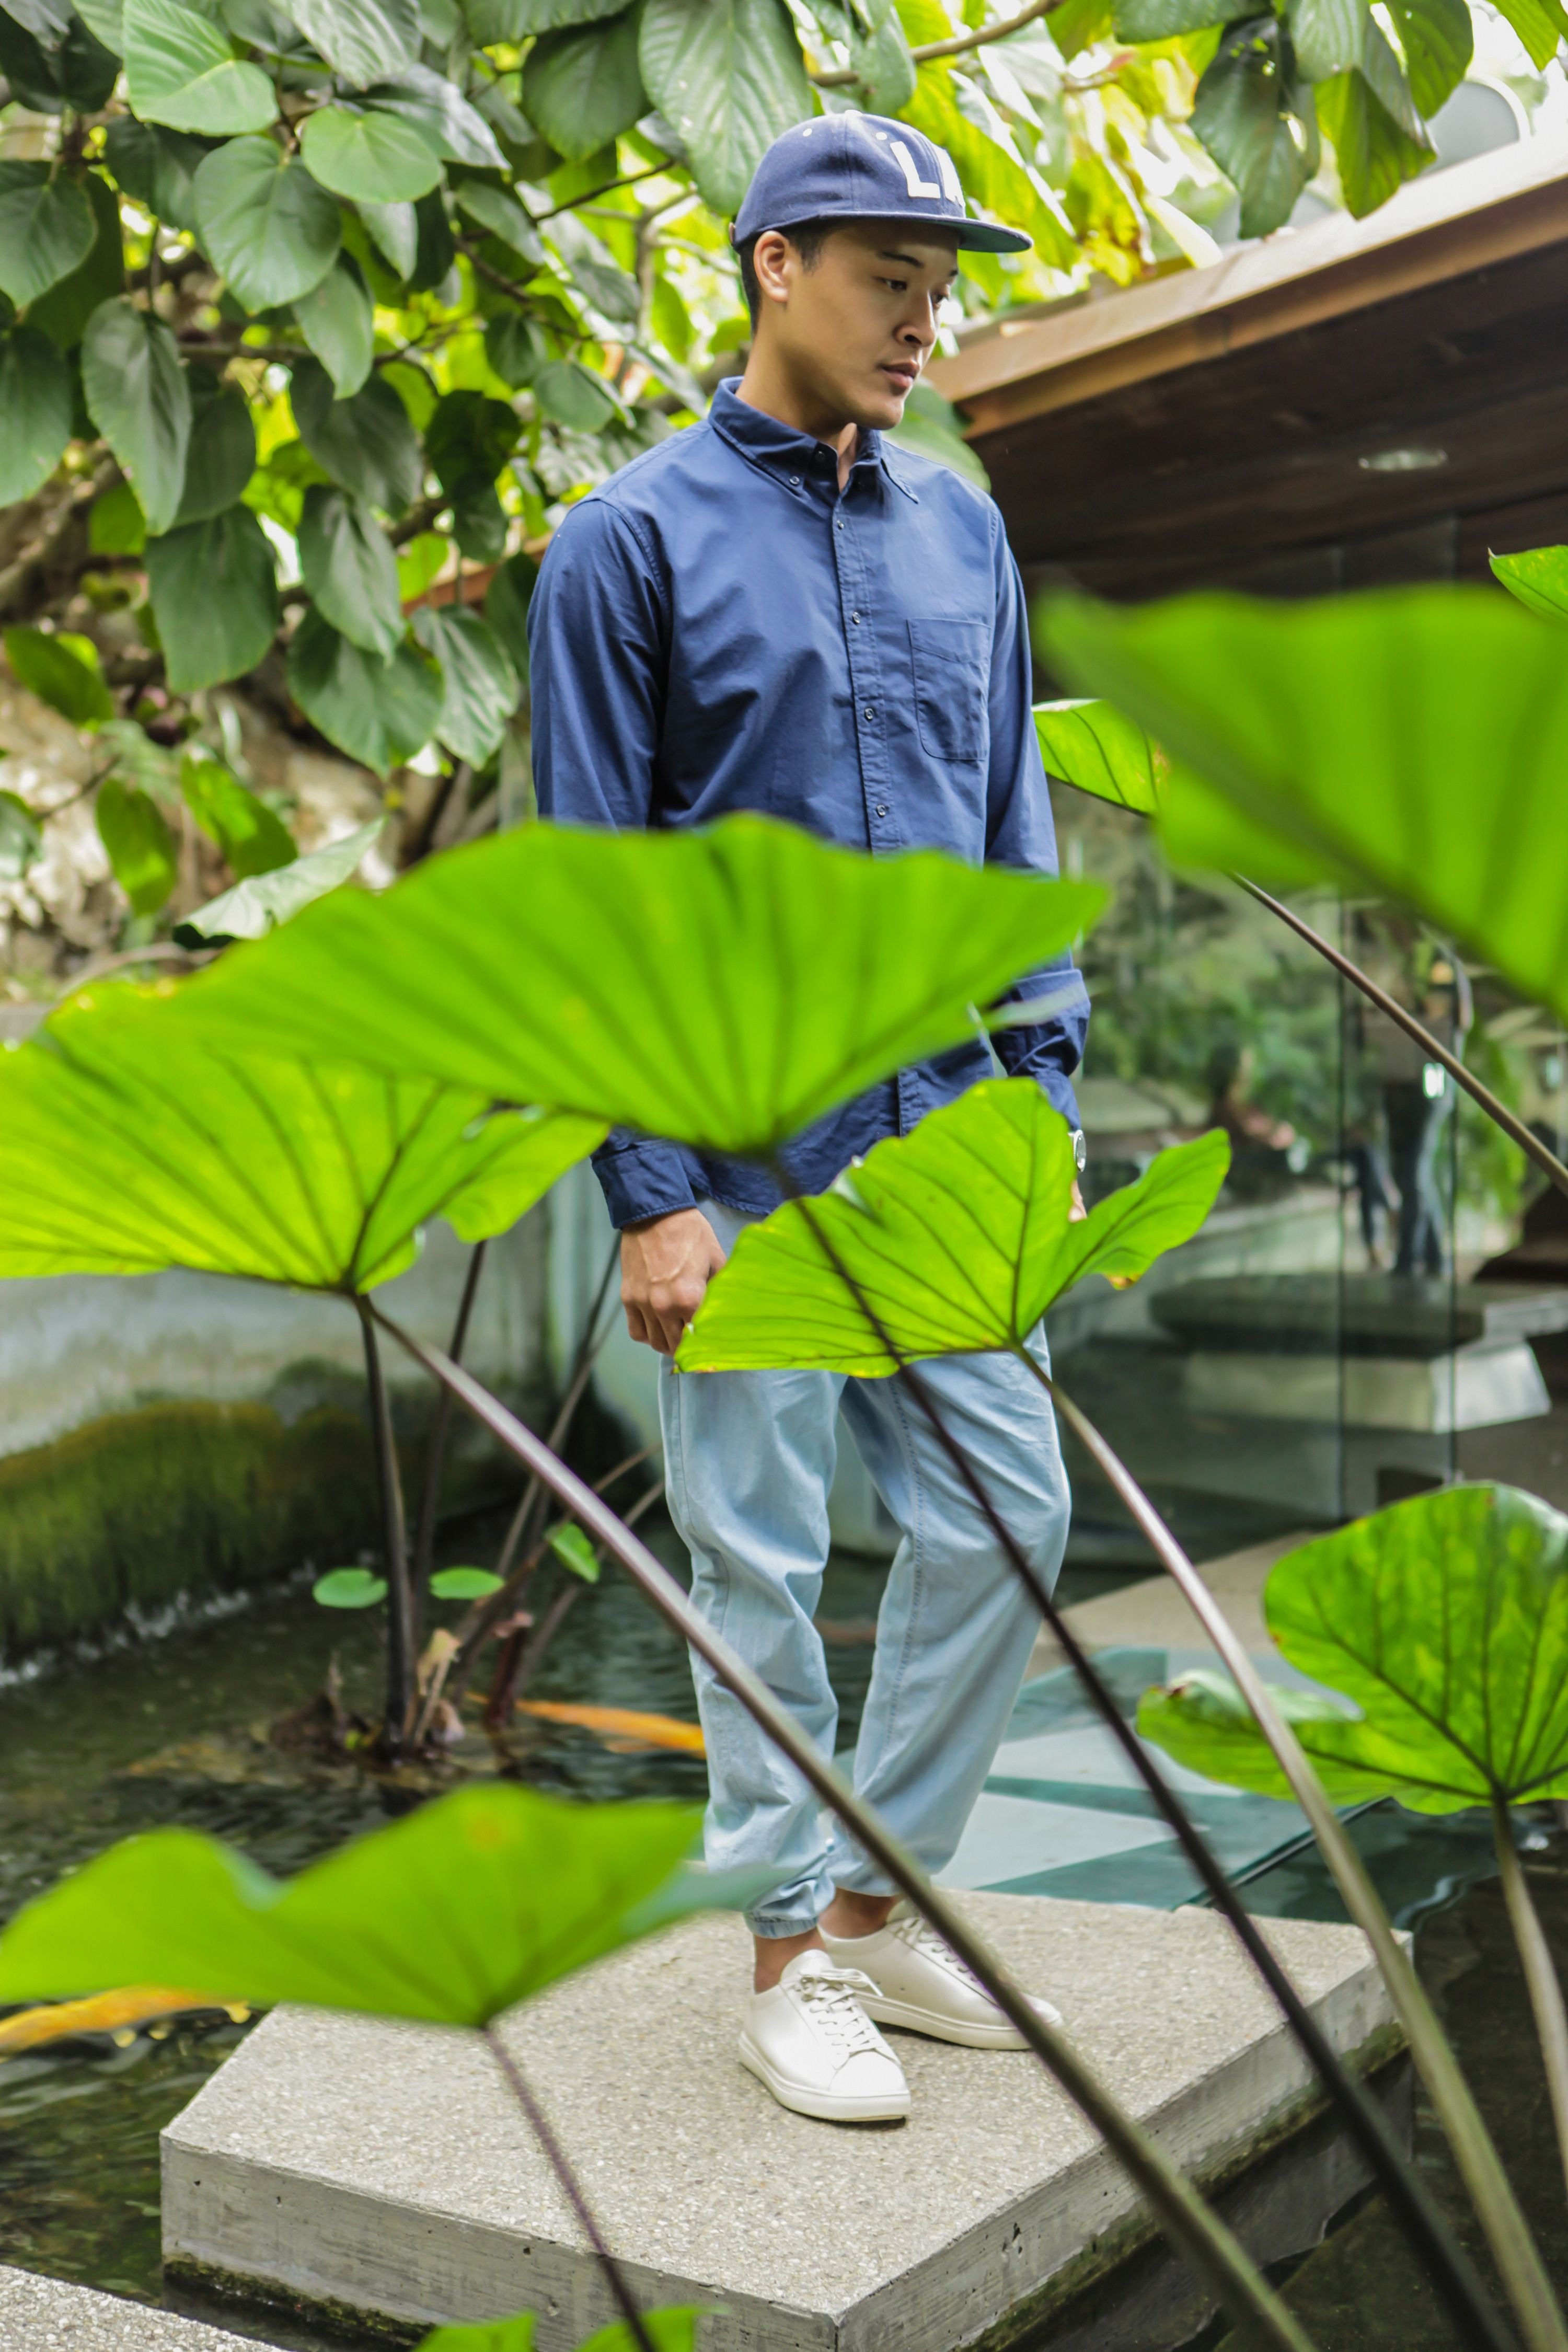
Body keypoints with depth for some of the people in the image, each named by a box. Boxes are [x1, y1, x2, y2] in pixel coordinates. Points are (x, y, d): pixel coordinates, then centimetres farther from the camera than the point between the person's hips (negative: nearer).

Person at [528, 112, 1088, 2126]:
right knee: (761, 1561, 3)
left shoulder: (961, 533, 12)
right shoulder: (631, 542, -4)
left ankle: (882, 1896, 25)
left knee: (1006, 1515, 6)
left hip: (943, 1131, 6)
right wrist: (649, 1189, -12)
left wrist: (1045, 1093, 7)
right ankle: (792, 1961, 19)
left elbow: (1016, 836, 15)